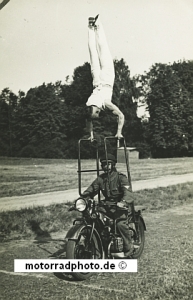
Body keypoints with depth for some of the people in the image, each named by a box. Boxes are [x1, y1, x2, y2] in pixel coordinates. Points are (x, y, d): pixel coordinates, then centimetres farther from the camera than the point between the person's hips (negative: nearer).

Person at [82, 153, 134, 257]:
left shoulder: (120, 177, -5)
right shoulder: (100, 178, 12)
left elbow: (127, 191, -19)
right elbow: (91, 189, 7)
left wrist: (124, 202, -39)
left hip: (119, 206, -5)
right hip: (106, 205, 5)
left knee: (121, 223, -29)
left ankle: (128, 247, -9)